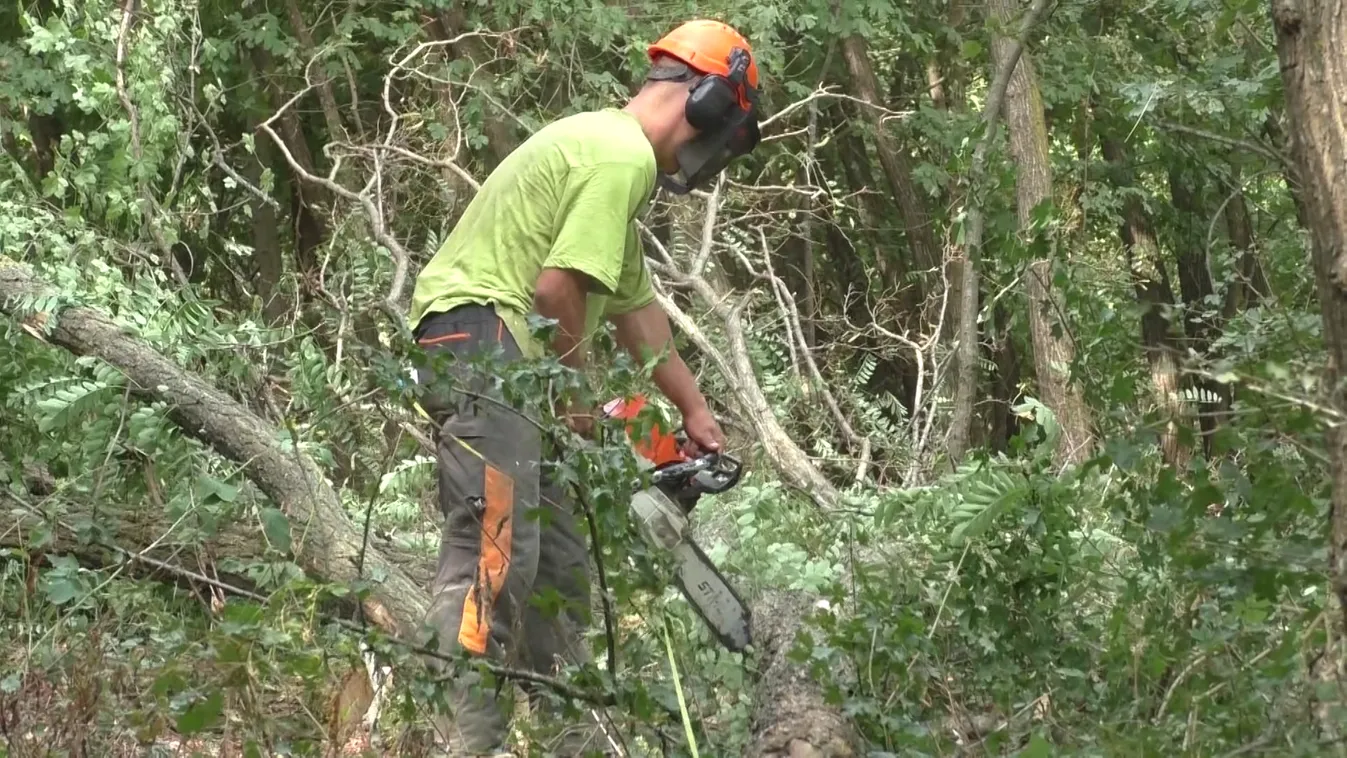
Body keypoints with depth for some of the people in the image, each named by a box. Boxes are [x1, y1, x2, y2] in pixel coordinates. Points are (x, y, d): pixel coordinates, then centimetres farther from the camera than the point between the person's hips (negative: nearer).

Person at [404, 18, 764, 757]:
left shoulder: (605, 145, 23)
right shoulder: (624, 157, -11)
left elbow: (635, 304, 30)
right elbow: (557, 287, -20)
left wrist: (695, 409, 34)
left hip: (507, 362, 11)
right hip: (481, 337, -11)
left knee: (558, 558, 13)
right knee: (494, 554, -18)